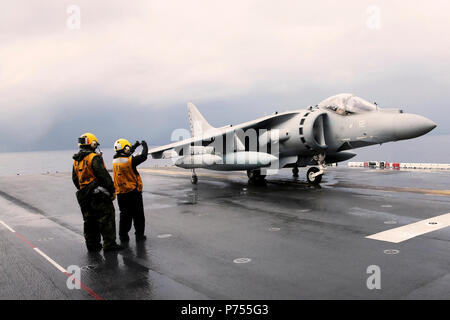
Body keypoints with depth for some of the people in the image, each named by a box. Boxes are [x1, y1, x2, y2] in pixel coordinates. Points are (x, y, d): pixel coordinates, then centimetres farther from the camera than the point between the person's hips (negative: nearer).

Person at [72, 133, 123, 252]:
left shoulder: (76, 161, 13)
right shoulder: (94, 158, -13)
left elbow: (75, 179, 17)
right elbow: (104, 175, -18)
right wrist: (112, 189, -11)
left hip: (84, 196, 8)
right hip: (99, 195, -8)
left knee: (90, 221, 15)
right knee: (106, 218, -1)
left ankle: (92, 245, 21)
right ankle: (109, 244, 1)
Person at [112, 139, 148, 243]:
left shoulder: (115, 161, 2)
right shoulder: (130, 161, -18)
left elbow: (125, 155, 21)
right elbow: (143, 156, -9)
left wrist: (134, 146, 28)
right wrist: (144, 146, 8)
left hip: (120, 193, 6)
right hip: (133, 191, -6)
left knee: (124, 215, 15)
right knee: (138, 215, 7)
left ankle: (123, 236, 18)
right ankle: (139, 235, 14)